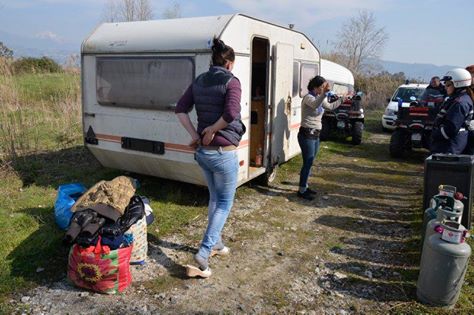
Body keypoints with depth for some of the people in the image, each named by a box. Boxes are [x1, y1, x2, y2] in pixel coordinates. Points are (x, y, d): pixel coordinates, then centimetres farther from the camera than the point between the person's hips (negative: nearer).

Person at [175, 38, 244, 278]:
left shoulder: (199, 82, 9)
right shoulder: (231, 81, -11)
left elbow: (180, 109, 6)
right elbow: (231, 113, -26)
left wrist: (194, 134, 1)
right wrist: (212, 130, -12)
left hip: (203, 151, 7)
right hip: (224, 153, -7)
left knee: (215, 199, 23)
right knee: (225, 203, 6)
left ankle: (215, 243, 36)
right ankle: (203, 254, -1)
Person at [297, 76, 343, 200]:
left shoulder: (319, 97, 12)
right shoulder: (308, 97, -15)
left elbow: (330, 106, 28)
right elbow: (315, 105, -39)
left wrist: (342, 99, 24)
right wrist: (324, 93, -52)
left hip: (315, 135, 9)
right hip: (307, 134, -9)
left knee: (309, 162, 15)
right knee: (308, 163, -6)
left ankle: (304, 187, 27)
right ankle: (301, 191, 3)